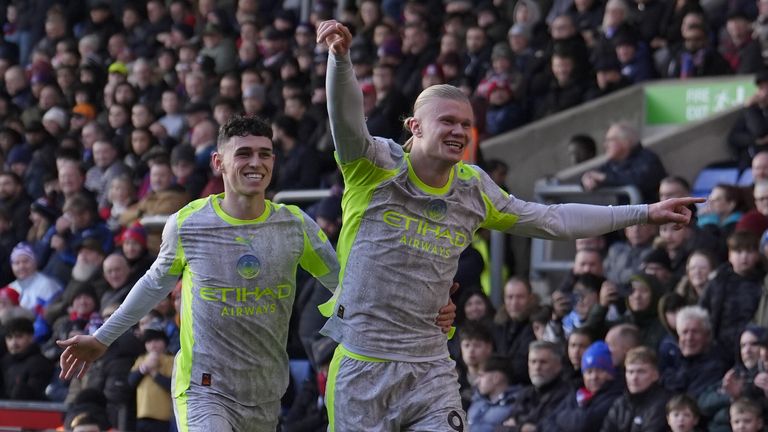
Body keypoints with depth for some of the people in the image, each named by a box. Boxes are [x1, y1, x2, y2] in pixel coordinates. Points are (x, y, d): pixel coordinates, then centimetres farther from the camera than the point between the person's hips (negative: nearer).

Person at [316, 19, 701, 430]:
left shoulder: (474, 190, 8)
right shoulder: (377, 167, -6)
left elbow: (552, 220, 17)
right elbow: (346, 119, -25)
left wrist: (645, 213, 17)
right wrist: (340, 58, -46)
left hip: (430, 365, 4)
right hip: (362, 362, -4)